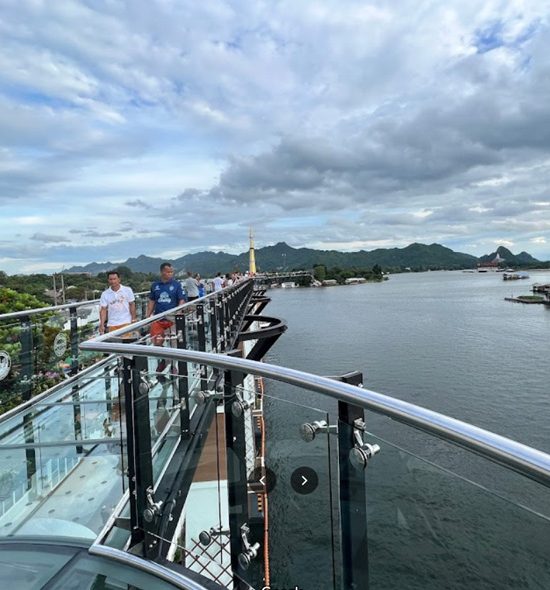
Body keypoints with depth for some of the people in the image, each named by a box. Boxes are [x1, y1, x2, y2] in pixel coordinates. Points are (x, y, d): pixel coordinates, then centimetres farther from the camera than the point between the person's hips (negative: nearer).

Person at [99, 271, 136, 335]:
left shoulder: (127, 290, -1)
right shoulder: (105, 294, 2)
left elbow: (132, 305, 4)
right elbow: (103, 310, 1)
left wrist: (133, 320, 1)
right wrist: (102, 325, -8)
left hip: (126, 323, -2)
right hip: (112, 324, 2)